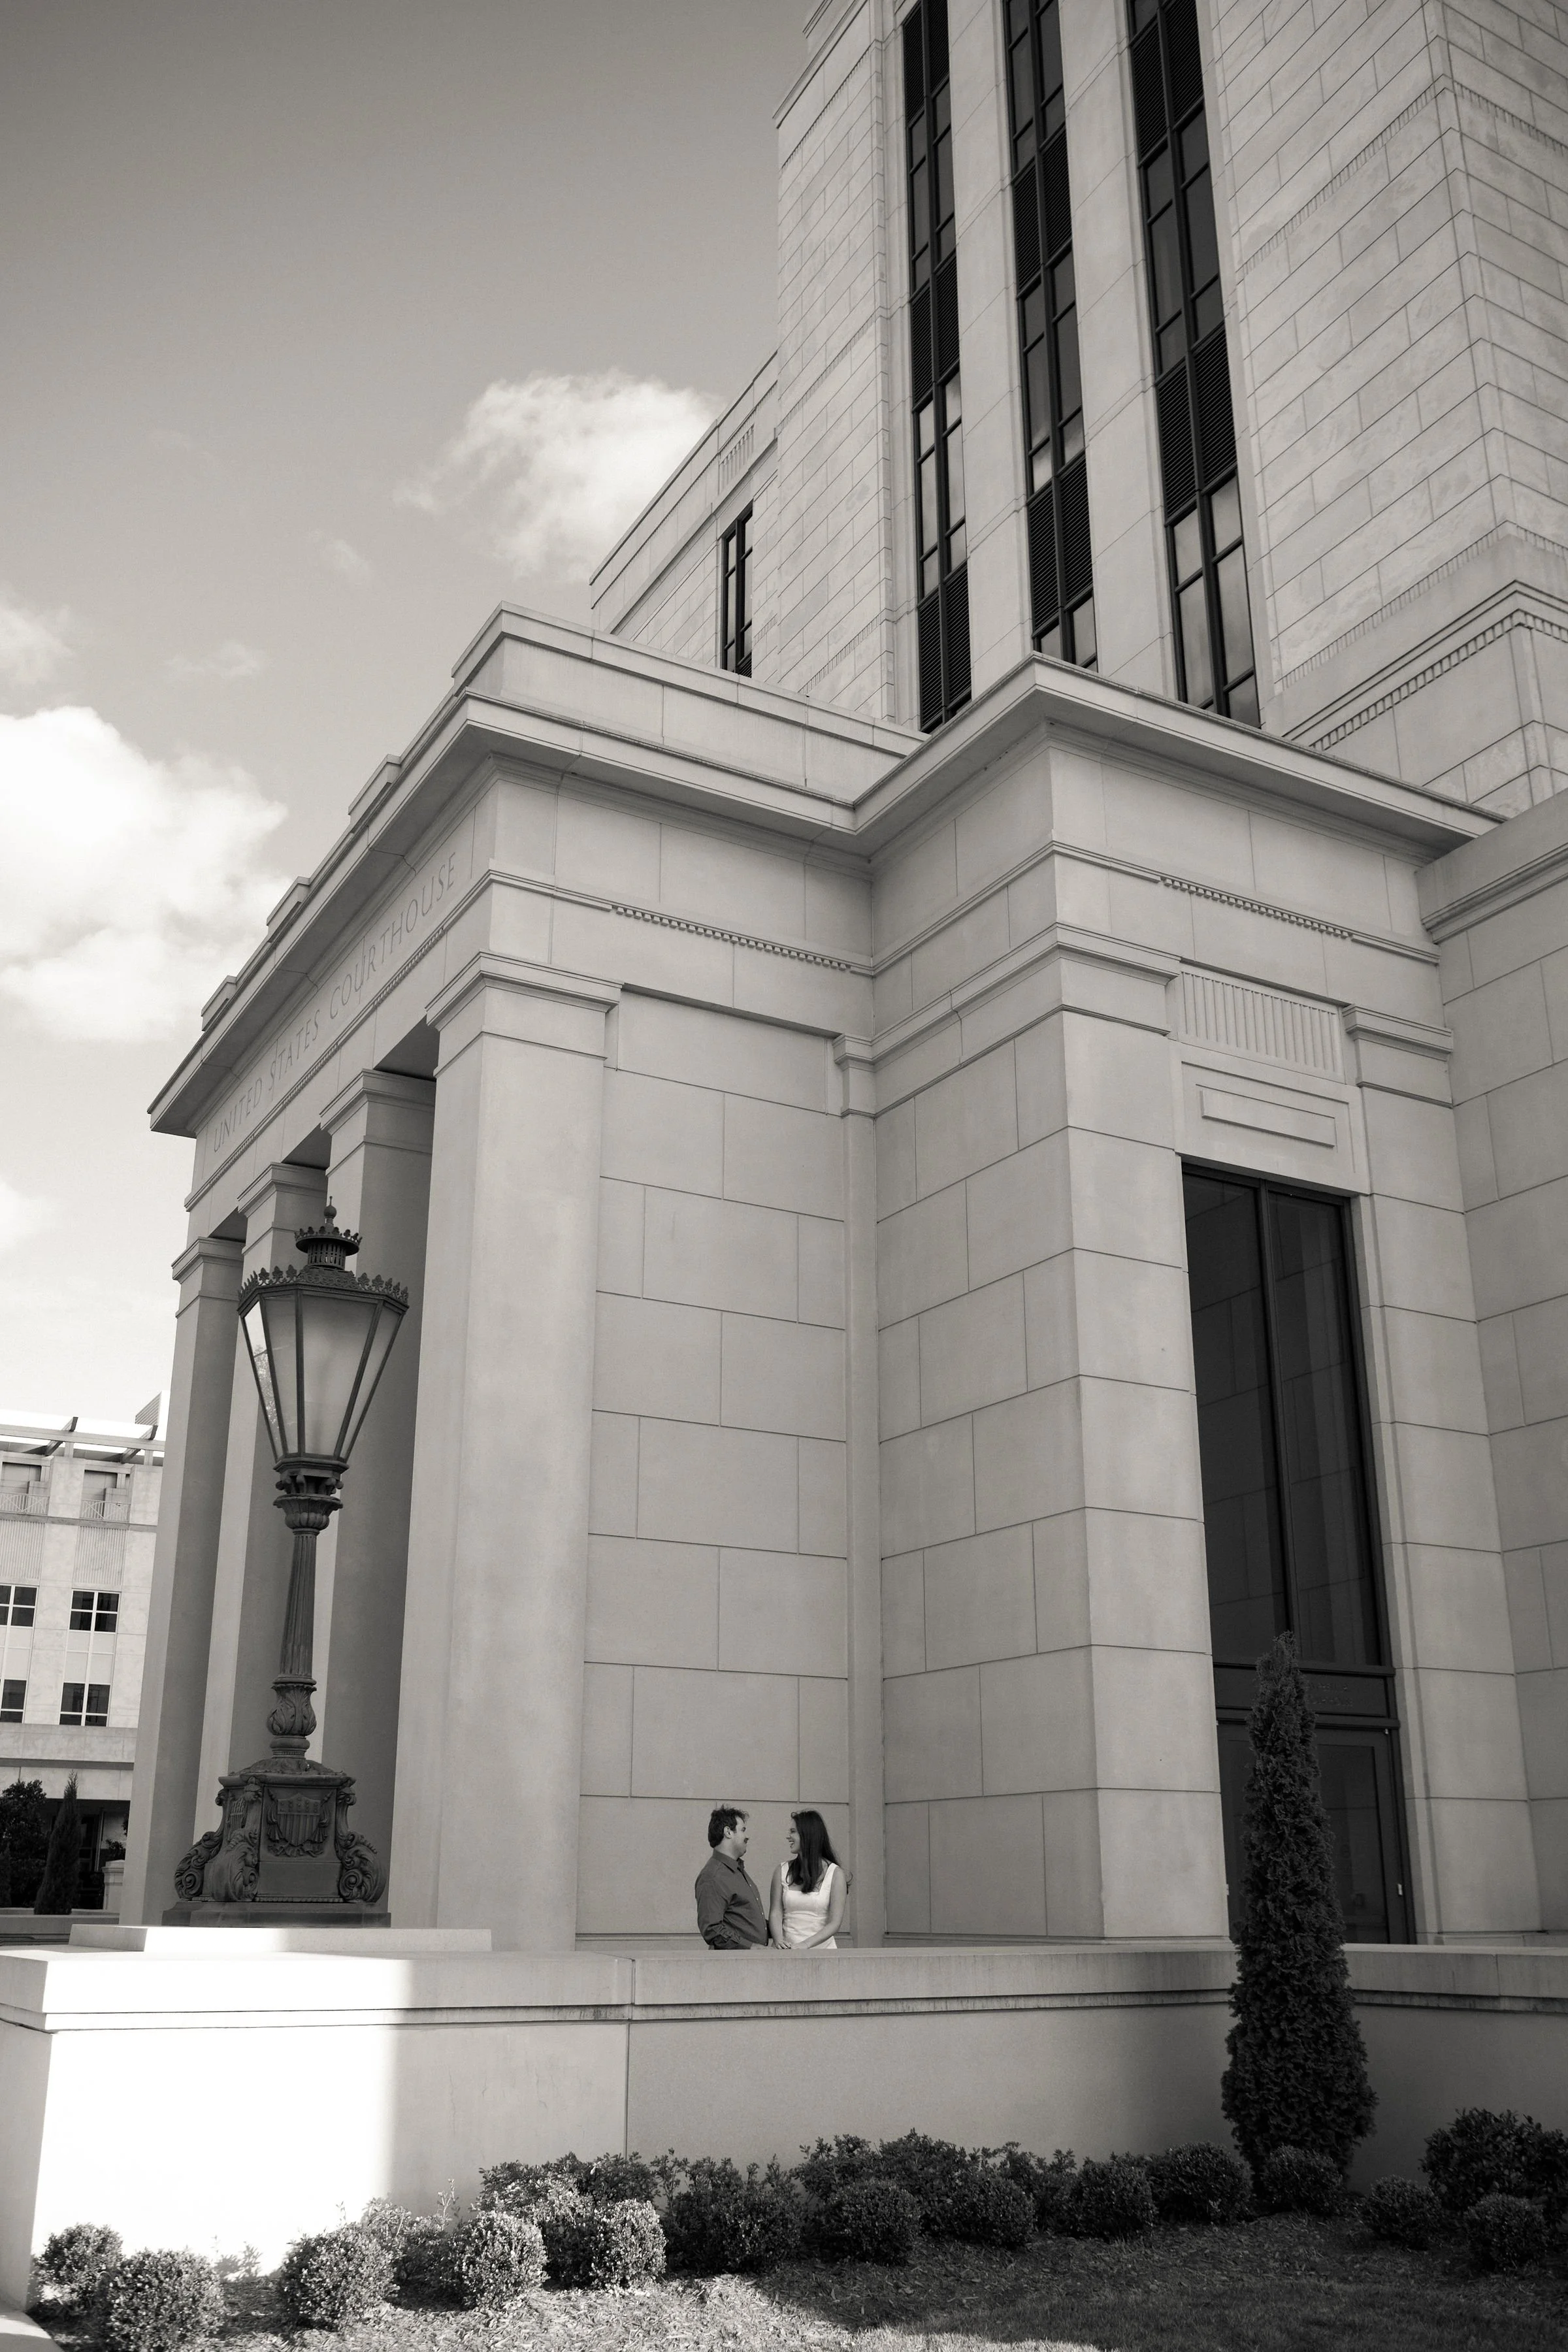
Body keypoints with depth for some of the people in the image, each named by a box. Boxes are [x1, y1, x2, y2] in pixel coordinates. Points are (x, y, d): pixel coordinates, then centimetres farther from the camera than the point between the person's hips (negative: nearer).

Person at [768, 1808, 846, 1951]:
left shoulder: (835, 1874, 2)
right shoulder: (782, 1871, 11)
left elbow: (834, 1923, -3)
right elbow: (775, 1913, 4)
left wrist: (806, 1944, -16)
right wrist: (779, 1941, -15)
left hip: (822, 1950, -2)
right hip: (789, 1952, 2)